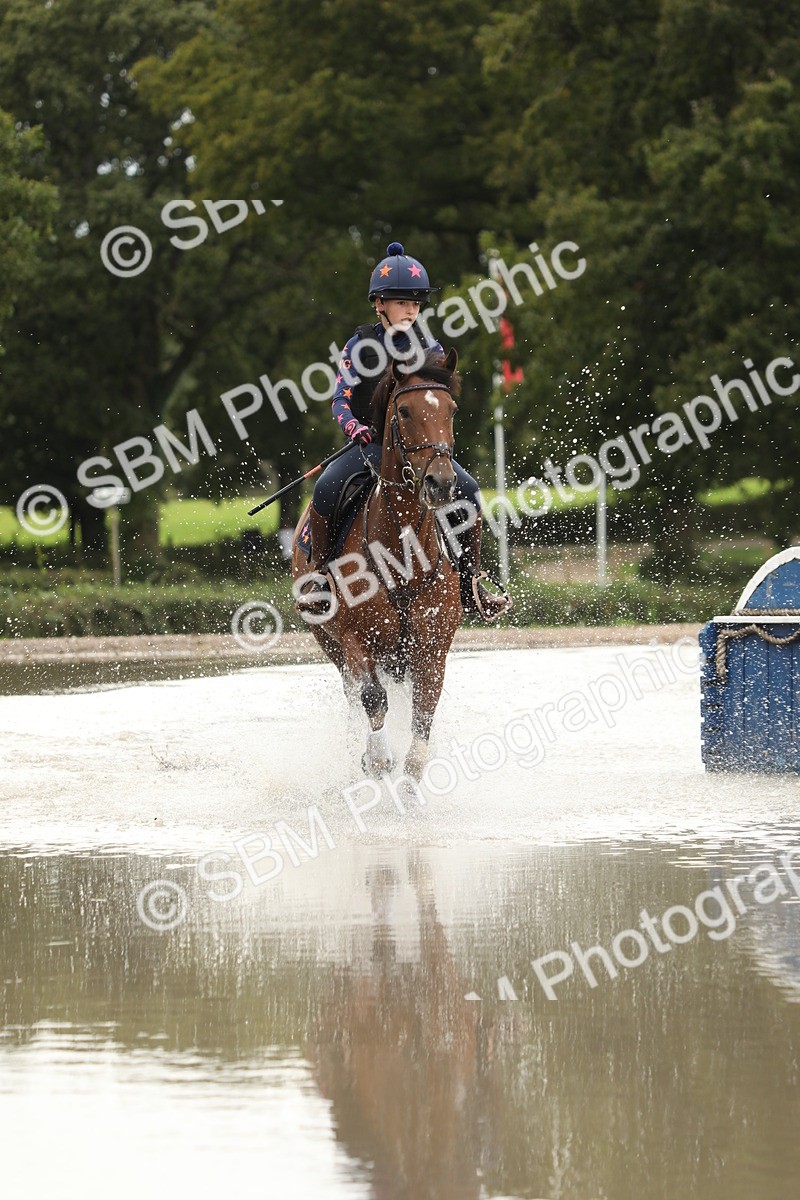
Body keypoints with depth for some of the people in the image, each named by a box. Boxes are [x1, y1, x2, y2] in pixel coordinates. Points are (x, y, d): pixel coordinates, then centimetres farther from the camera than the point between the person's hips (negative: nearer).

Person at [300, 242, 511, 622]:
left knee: (467, 490, -21)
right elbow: (340, 400, -3)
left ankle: (470, 583, -8)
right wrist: (354, 428, -23)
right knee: (326, 489, -30)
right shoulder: (360, 347, 1)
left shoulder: (428, 348, 7)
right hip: (368, 445, -2)